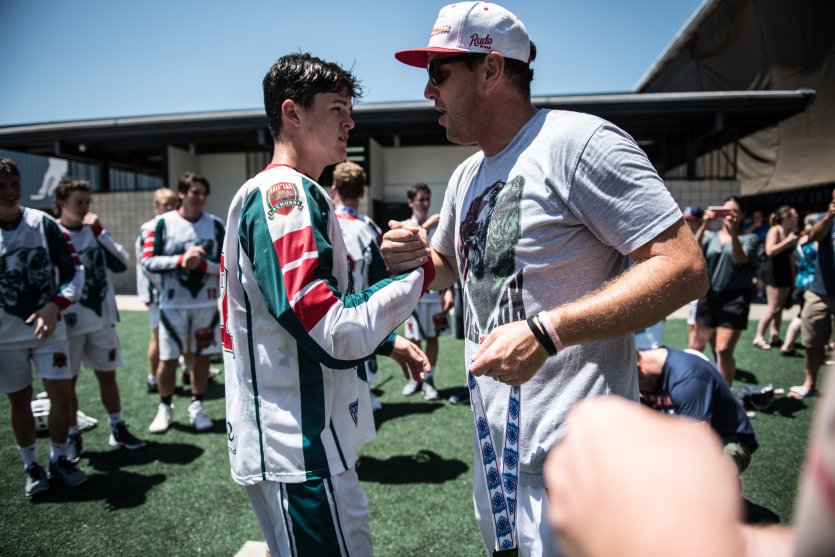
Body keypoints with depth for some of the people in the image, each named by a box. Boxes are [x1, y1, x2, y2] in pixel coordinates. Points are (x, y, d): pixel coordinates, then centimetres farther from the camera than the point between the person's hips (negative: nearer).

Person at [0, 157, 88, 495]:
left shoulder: (44, 223, -4)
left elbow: (74, 271, -3)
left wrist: (54, 306, -16)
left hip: (49, 326, 0)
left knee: (61, 393, 0)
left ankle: (59, 459, 21)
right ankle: (31, 467, 26)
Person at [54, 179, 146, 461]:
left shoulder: (95, 231, 5)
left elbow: (122, 264, -6)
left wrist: (100, 232, -11)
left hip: (101, 318, 4)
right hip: (68, 321, -3)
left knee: (107, 374, 12)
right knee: (67, 381, 8)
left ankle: (118, 429, 25)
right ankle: (73, 437, 23)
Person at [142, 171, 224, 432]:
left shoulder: (216, 224, 2)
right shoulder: (163, 223, -3)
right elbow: (148, 261, -6)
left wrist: (202, 264, -17)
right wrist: (181, 260, -18)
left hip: (206, 303, 2)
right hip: (173, 304, -1)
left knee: (201, 356, 9)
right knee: (168, 359, 5)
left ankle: (196, 406, 25)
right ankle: (165, 407, 26)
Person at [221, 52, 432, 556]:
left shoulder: (269, 192, 14)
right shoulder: (287, 193, -18)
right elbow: (334, 336, -25)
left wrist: (388, 341, 15)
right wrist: (420, 273, -15)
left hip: (281, 442, 10)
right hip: (301, 453, -10)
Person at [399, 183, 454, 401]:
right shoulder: (404, 226, 4)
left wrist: (448, 290, -3)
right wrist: (426, 225, -27)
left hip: (436, 290, 1)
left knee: (433, 337, 6)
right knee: (414, 338, 8)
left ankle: (429, 379, 18)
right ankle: (415, 377, 24)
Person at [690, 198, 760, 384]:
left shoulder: (749, 238, 5)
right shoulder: (709, 236, 10)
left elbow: (740, 259, -14)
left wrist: (733, 233, -28)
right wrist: (704, 225, -21)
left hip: (735, 299, -2)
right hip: (709, 297, 3)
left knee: (724, 350, -12)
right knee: (698, 346, 14)